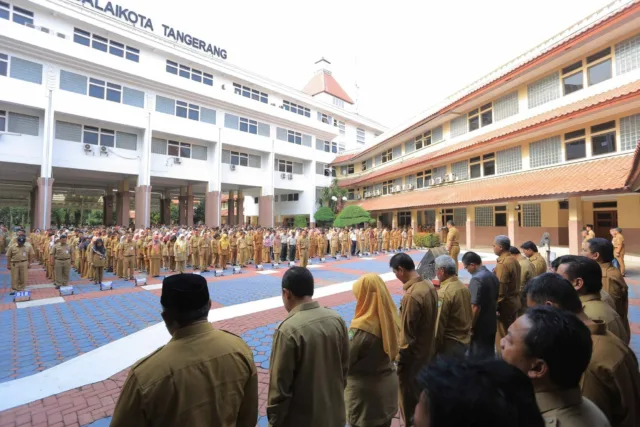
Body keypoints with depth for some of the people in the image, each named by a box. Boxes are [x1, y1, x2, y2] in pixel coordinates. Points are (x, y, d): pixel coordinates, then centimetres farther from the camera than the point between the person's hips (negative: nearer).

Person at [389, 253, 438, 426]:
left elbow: (407, 335, -24)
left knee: (409, 399, 14)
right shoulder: (429, 285, -5)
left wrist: (400, 358, -10)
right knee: (423, 394, 27)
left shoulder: (411, 296, -32)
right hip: (428, 350, 8)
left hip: (413, 356, -8)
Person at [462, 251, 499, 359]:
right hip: (491, 324, 8)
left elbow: (475, 307, -24)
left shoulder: (476, 279, -23)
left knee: (478, 357, 4)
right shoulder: (493, 276, 4)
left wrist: (470, 327, -16)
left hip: (480, 327, -8)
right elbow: (495, 299, 15)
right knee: (489, 354, 19)